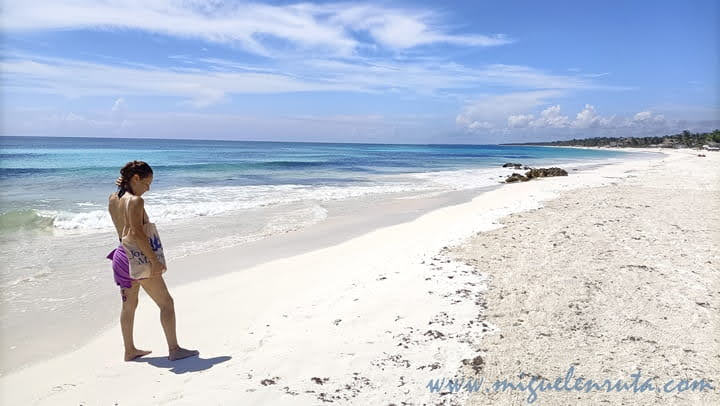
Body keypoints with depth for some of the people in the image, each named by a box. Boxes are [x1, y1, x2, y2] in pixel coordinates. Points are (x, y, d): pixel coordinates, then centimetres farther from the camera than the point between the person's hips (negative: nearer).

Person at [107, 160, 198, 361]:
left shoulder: (113, 199, 7)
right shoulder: (135, 201, -18)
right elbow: (137, 232, -27)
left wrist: (123, 187, 12)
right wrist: (154, 260, -27)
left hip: (121, 255, 9)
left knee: (129, 305, 18)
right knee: (166, 303, 2)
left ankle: (130, 350, 29)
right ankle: (174, 349, 6)